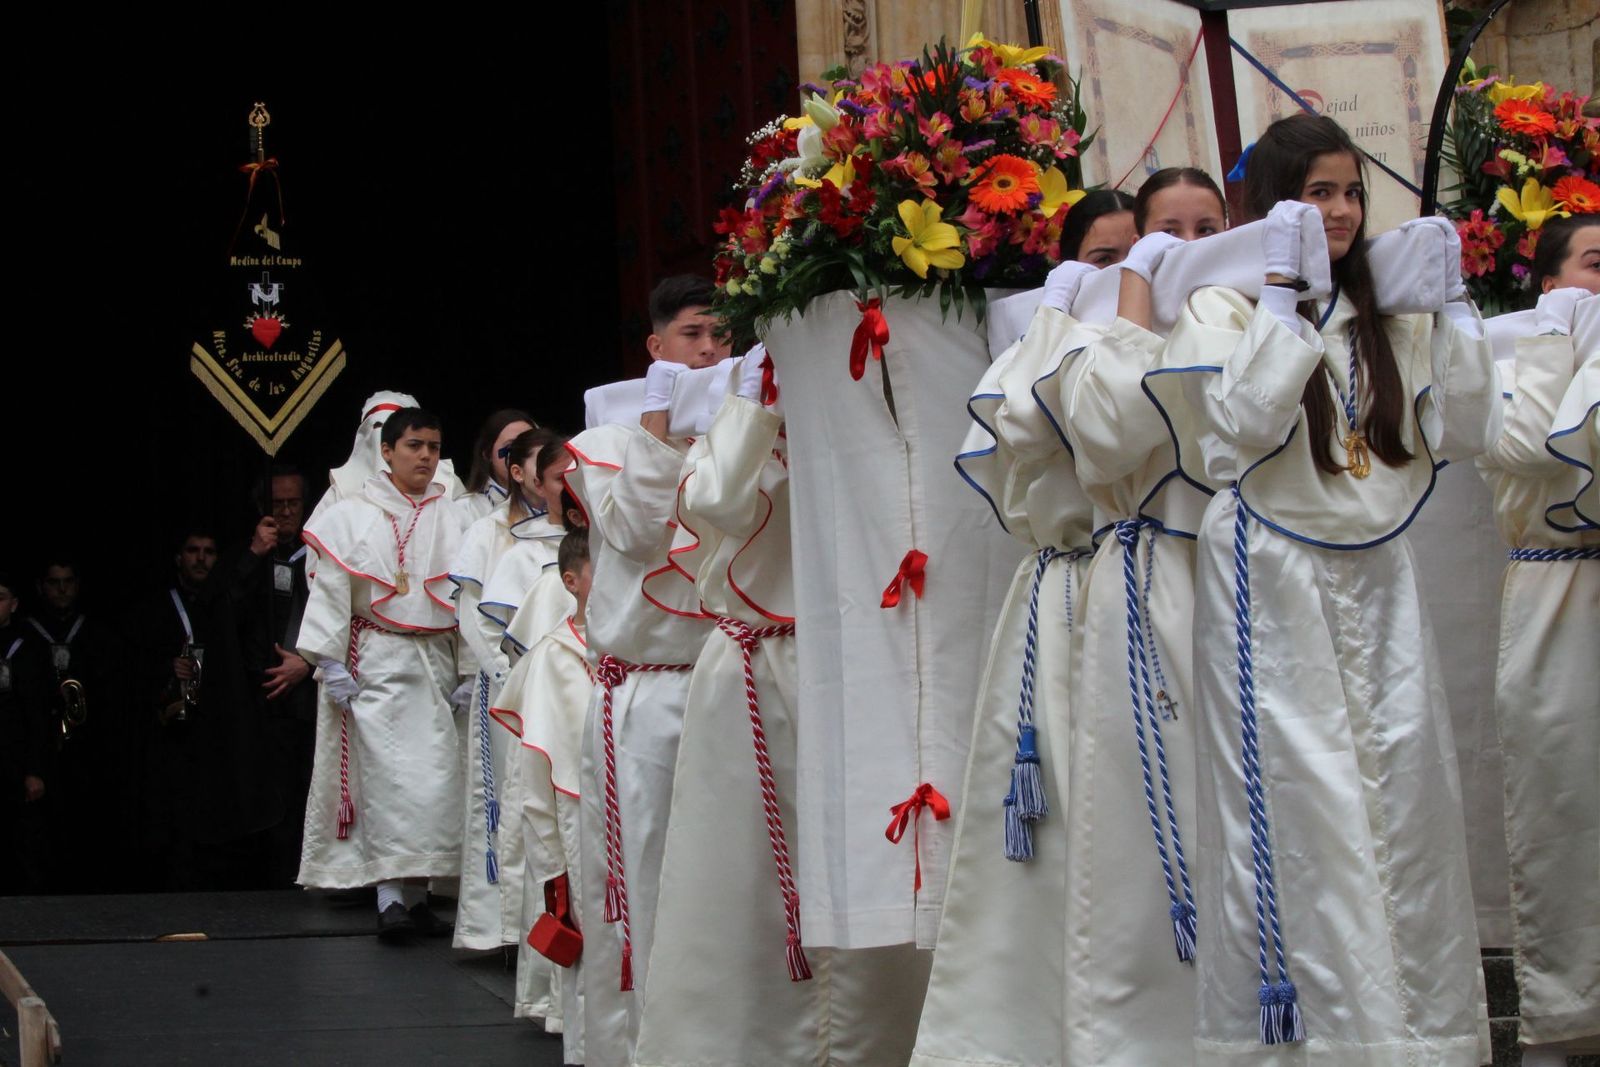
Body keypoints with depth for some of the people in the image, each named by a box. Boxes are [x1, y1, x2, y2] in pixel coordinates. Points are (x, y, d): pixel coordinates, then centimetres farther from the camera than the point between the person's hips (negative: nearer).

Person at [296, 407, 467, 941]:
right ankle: (392, 896, -11)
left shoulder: (452, 518, 8)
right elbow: (330, 591, -1)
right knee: (390, 777, -11)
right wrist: (331, 663, -6)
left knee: (435, 775, 0)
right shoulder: (352, 515, 1)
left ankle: (416, 892, 8)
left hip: (435, 659, 3)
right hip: (376, 662, -3)